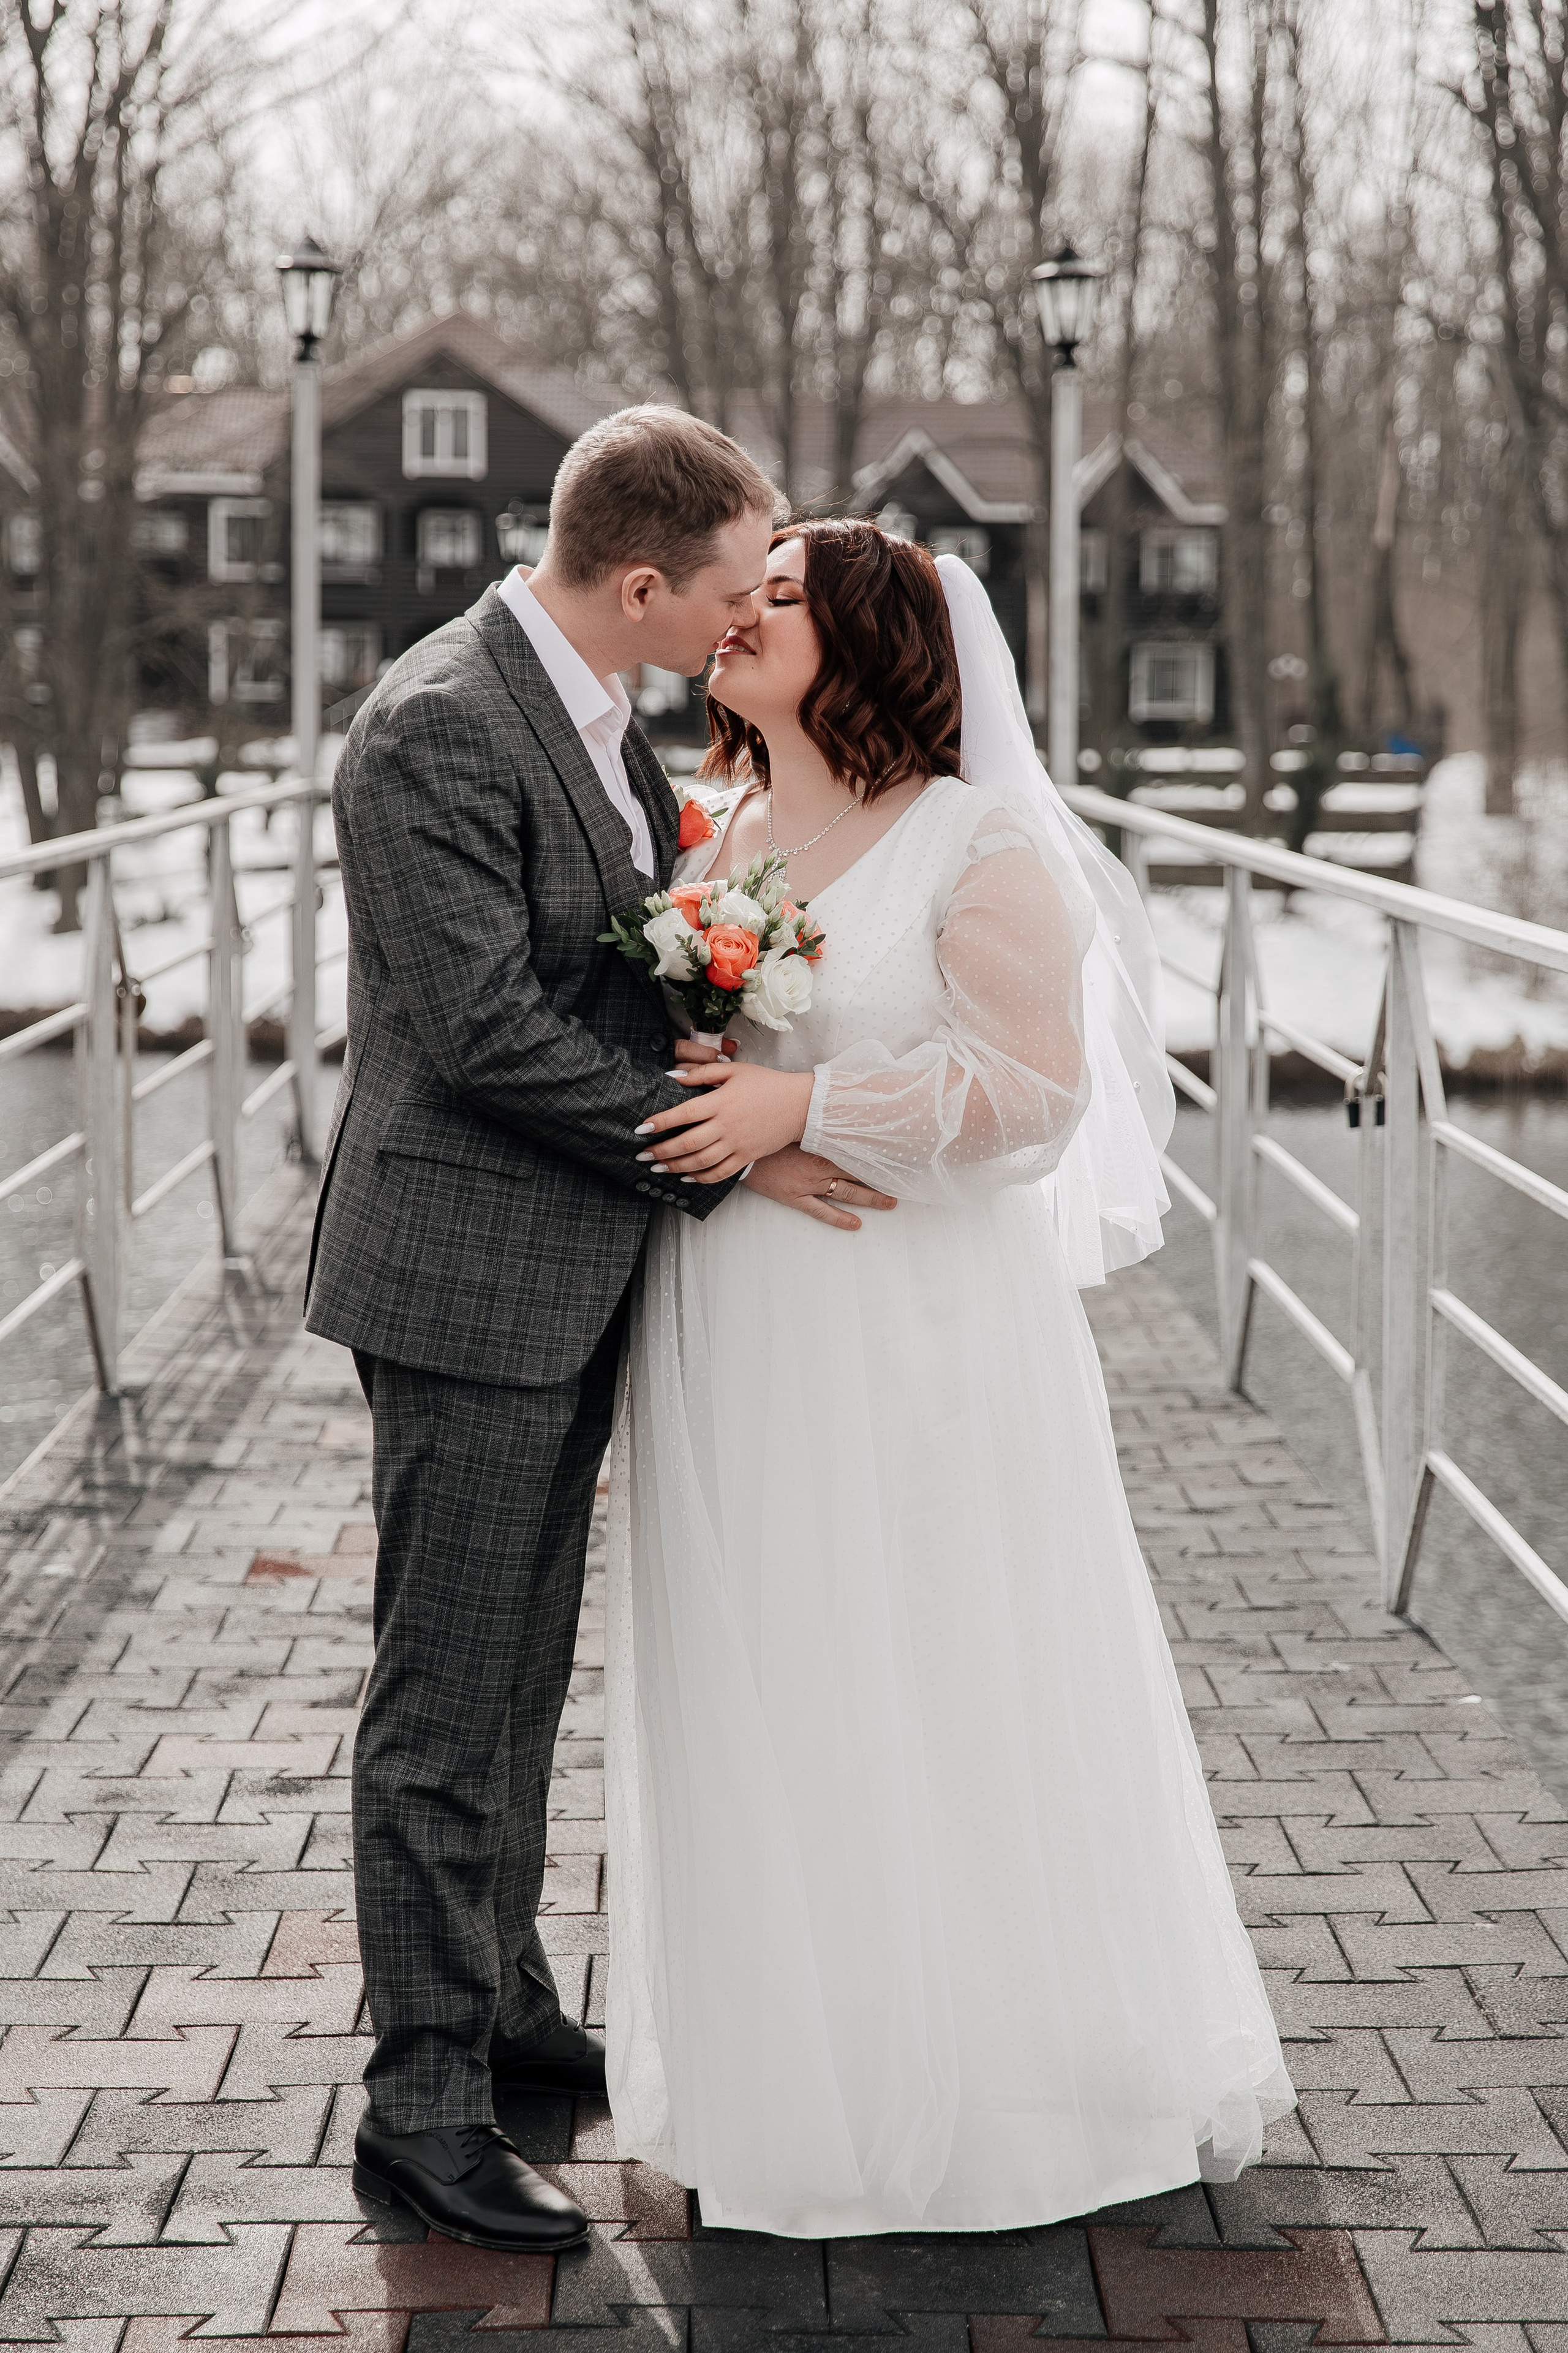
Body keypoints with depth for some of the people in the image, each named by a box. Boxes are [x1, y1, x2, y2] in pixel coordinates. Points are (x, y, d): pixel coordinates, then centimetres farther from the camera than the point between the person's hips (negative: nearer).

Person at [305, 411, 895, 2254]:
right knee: (446, 1703, -1)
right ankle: (421, 2103, 8)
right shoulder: (434, 731, -20)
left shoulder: (596, 716, 9)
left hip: (572, 1274, 9)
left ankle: (500, 2003, 34)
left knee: (522, 1676, 19)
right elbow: (485, 1030, -24)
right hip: (466, 1281, -9)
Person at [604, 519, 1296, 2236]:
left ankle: (1002, 2073, 20)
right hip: (734, 1349, 5)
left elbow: (1037, 1085, -13)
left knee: (938, 1697, 3)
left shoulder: (977, 843, -7)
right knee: (754, 1706, 10)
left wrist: (807, 1103, -20)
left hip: (915, 1336, -5)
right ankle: (789, 2075, 24)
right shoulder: (706, 840, 10)